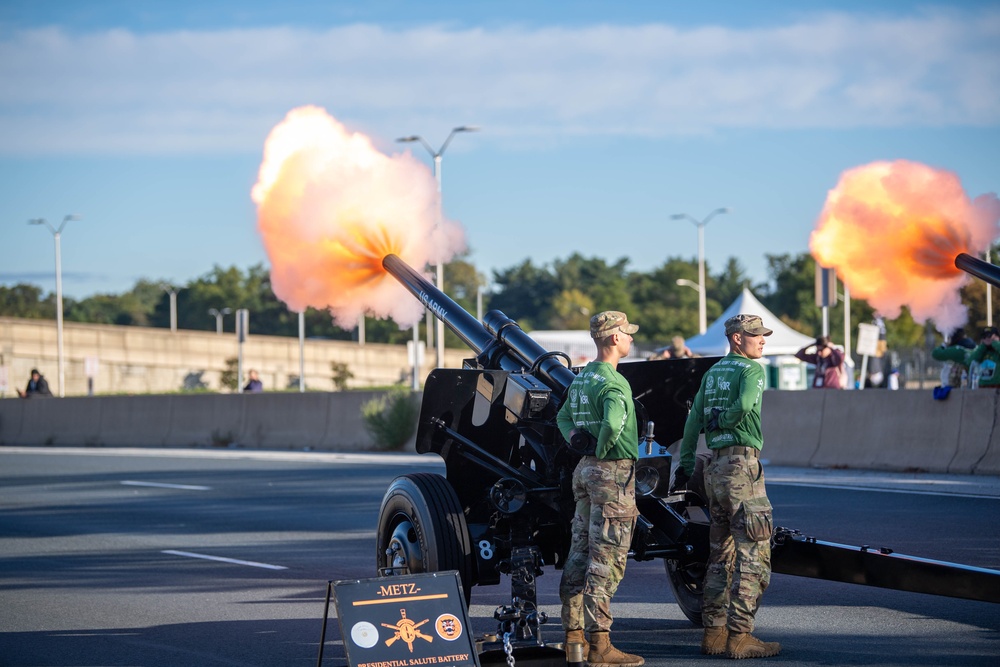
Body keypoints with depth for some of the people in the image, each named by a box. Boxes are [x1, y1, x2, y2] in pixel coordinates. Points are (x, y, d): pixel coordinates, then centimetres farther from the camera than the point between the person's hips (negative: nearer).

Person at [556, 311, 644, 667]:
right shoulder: (613, 383, -17)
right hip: (613, 471, -9)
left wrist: (576, 439, 11)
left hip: (585, 470, 9)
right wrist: (601, 450, -16)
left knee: (580, 553, 13)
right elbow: (613, 424, -34)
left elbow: (564, 416, 25)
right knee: (606, 559, -8)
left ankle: (573, 632, 19)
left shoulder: (581, 378, 12)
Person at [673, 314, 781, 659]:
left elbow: (693, 420, 17)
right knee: (753, 553, -7)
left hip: (715, 466, 8)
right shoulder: (752, 369, -6)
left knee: (722, 554, 13)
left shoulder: (712, 373, 17)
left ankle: (713, 631, 13)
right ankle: (740, 634, -11)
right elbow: (744, 404, -24)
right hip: (742, 464, -8)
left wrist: (685, 463, 20)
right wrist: (722, 421, -5)